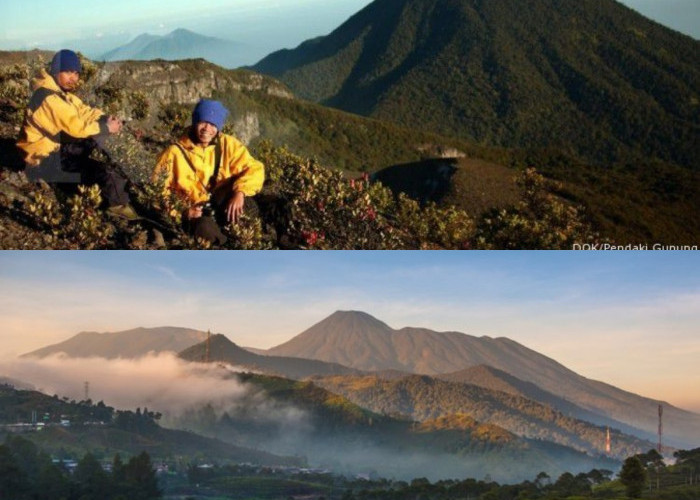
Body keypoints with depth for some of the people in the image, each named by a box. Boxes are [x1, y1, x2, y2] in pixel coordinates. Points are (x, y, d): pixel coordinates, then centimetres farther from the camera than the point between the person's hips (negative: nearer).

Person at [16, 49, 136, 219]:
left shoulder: (61, 92, 8)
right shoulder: (49, 98, -24)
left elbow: (85, 112, 9)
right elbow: (76, 126, -27)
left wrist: (106, 119, -10)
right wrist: (106, 128, -16)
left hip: (57, 149, 10)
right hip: (42, 161, -10)